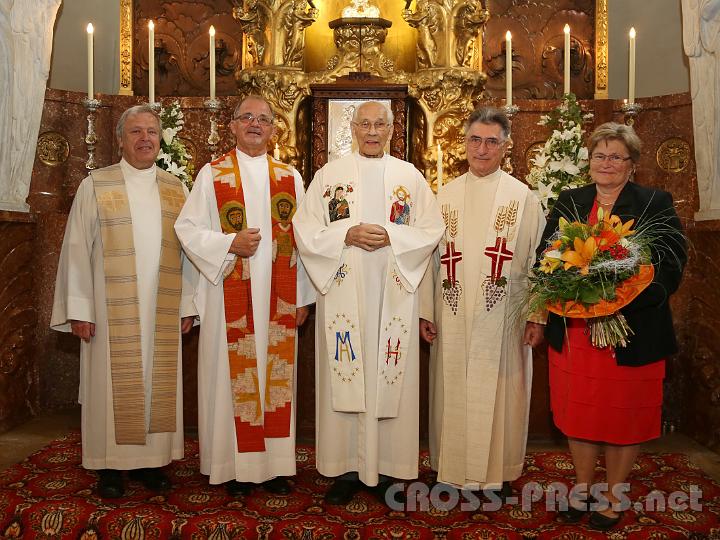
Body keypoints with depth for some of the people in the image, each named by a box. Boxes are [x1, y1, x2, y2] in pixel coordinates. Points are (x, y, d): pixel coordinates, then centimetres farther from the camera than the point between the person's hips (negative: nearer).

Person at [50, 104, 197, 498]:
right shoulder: (95, 185, 1)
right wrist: (79, 308, -7)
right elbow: (77, 249, -2)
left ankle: (150, 459, 21)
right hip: (112, 310, -2)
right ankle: (110, 464, 18)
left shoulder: (175, 189, 8)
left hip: (161, 311, 3)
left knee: (157, 381, 8)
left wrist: (187, 304, 3)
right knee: (113, 382, 4)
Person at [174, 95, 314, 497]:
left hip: (278, 299, 2)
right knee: (233, 377, 2)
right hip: (230, 297, -2)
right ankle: (236, 467, 15)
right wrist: (230, 244, -16)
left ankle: (275, 464, 19)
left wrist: (303, 297, 3)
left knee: (277, 376, 7)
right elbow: (188, 228, 0)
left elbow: (302, 238, 7)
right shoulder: (212, 175, 4)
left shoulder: (290, 177, 9)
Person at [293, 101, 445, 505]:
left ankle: (387, 467, 16)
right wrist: (347, 234, -14)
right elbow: (306, 229, 2)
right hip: (343, 292, 0)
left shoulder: (411, 176, 10)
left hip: (394, 294, 1)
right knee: (343, 378, 1)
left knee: (391, 378, 3)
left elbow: (433, 229, 4)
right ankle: (345, 468, 14)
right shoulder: (329, 174, 7)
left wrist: (391, 236, -12)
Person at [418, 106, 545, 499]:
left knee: (498, 392, 6)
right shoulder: (445, 196, 7)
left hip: (502, 316, -2)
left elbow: (537, 259, 0)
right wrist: (424, 310, 3)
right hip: (453, 317, 2)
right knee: (453, 391, 9)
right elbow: (430, 256, 7)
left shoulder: (523, 198, 1)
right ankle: (453, 467, 26)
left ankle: (498, 470, 24)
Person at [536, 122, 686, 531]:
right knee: (578, 410, 12)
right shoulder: (569, 202, 9)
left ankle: (614, 495, 28)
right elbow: (545, 255, 7)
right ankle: (582, 487, 31)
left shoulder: (656, 204, -1)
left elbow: (671, 265, -8)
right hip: (573, 330, 3)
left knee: (624, 414, 10)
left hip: (632, 333, -3)